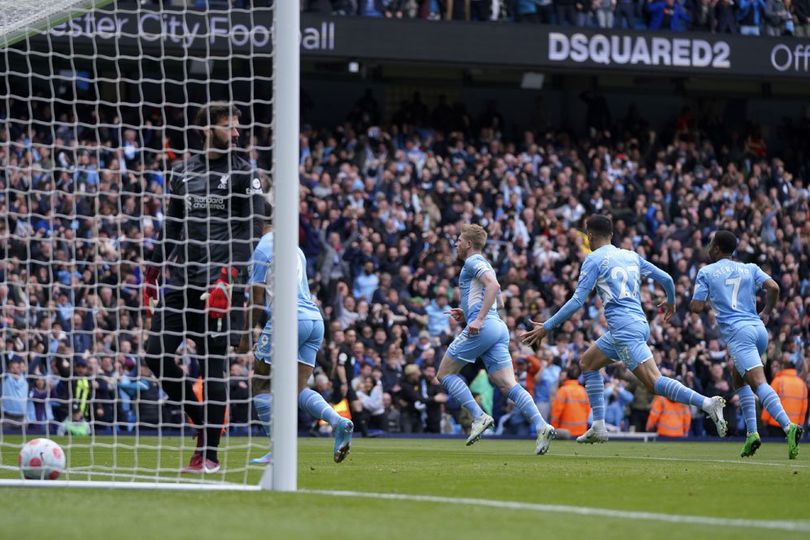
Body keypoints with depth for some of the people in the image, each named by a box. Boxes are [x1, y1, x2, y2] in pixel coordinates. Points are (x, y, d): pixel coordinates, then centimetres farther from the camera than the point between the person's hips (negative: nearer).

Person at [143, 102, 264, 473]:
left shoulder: (242, 173, 3)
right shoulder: (182, 173, 17)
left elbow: (250, 230, -5)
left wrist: (228, 275, -17)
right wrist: (152, 272, 17)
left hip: (215, 280, -5)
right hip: (180, 279, 5)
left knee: (213, 361, -5)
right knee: (157, 354, -2)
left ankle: (208, 453, -1)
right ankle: (204, 420, 16)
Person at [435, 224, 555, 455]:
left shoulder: (473, 261, 0)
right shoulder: (482, 265, 30)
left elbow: (493, 285, -19)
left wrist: (478, 319, -23)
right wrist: (466, 315, 24)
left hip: (483, 329, -9)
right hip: (499, 329, 9)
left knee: (444, 373, 3)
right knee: (508, 385, -4)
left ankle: (479, 417, -9)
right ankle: (541, 426, -22)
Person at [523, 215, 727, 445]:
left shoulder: (594, 259, -2)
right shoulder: (632, 256, 17)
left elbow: (577, 301, -8)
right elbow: (666, 279, 16)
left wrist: (547, 327, -1)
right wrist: (671, 303, 39)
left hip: (624, 328, -8)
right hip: (639, 322, 8)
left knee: (654, 382, -16)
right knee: (588, 363, 22)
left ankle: (707, 403, -30)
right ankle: (598, 427, 15)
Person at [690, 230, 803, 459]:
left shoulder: (706, 272, 8)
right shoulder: (750, 269, 18)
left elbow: (696, 307, 3)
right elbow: (773, 287, 2)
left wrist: (704, 299, 25)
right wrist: (766, 313, 17)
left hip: (737, 332, -6)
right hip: (759, 329, 6)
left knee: (758, 382, -18)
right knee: (740, 379, 23)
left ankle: (789, 426, -38)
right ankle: (751, 432, 9)